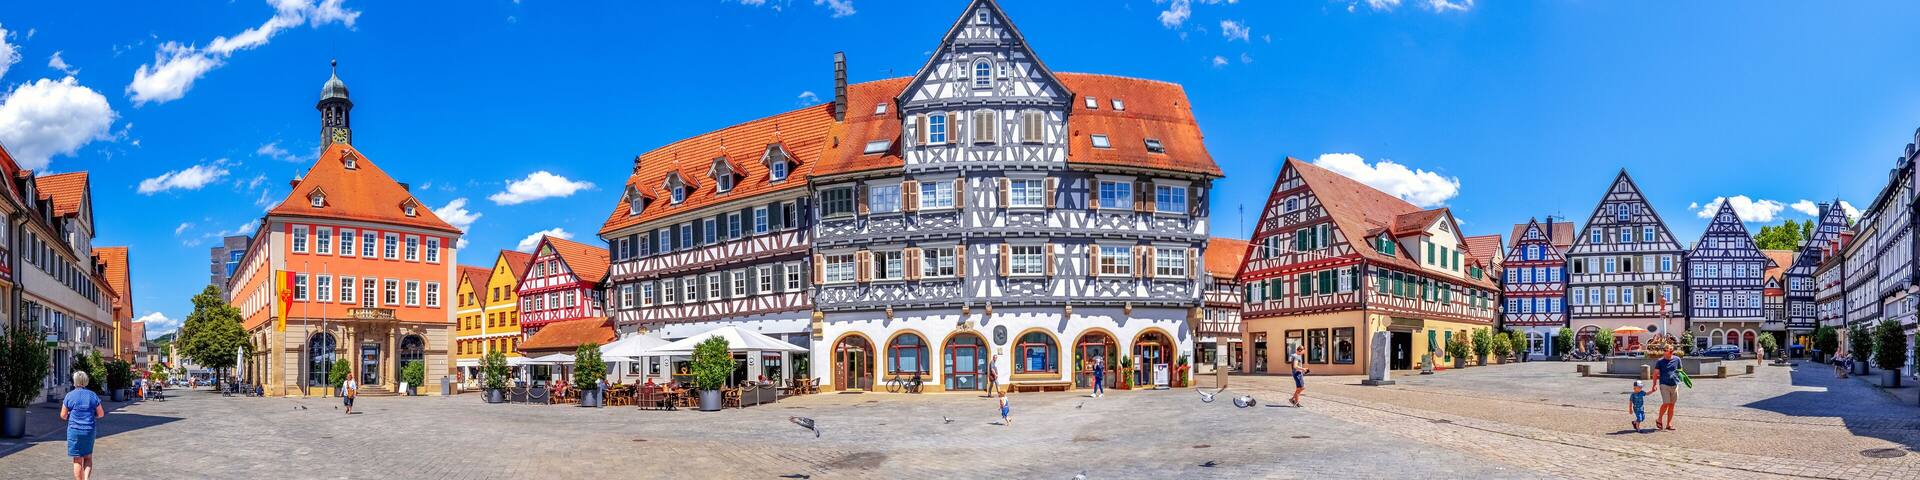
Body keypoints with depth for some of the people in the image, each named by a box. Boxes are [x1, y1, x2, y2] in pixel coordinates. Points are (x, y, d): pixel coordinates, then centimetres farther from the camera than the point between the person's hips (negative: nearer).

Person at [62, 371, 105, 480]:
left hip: (74, 430, -2)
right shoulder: (93, 395, 0)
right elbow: (101, 414, 4)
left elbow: (63, 416, 0)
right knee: (88, 457, 13)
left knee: (77, 460, 6)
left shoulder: (70, 396, -6)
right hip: (89, 430, 2)